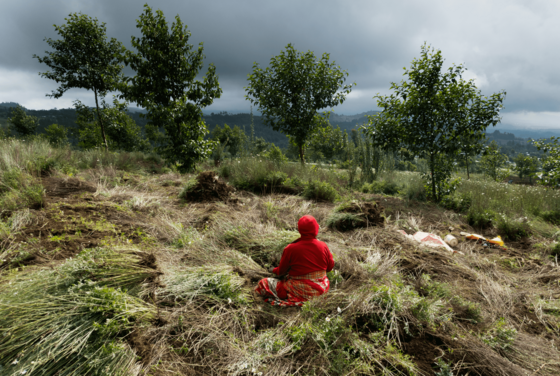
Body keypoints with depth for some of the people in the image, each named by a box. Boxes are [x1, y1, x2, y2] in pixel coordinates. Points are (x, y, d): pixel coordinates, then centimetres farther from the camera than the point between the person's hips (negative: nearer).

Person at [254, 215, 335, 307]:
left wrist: (274, 270, 18)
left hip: (300, 291, -5)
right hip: (322, 288, 6)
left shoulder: (291, 249, -17)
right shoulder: (323, 246, -9)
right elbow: (330, 267, 5)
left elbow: (282, 271, -4)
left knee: (263, 284, 2)